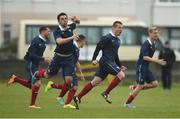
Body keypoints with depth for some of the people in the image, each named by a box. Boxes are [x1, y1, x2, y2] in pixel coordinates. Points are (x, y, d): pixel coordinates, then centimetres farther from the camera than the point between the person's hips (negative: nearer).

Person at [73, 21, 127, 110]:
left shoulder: (117, 40, 20)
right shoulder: (107, 38, -9)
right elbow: (98, 47, -13)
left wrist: (120, 66, 27)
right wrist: (94, 59, -22)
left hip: (111, 62, 9)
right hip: (106, 61, -9)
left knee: (95, 82, 5)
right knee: (121, 75, -18)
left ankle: (78, 98, 6)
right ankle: (106, 93, -10)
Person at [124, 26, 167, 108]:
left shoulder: (153, 44, 11)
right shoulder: (146, 44, -18)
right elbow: (145, 57, -26)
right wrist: (157, 61, -27)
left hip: (146, 67, 9)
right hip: (141, 66, -9)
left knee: (154, 83, 0)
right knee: (140, 86, -6)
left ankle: (134, 88, 10)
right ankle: (127, 103, 6)